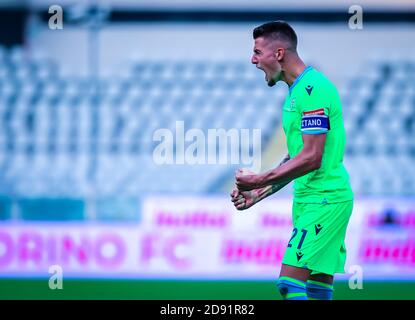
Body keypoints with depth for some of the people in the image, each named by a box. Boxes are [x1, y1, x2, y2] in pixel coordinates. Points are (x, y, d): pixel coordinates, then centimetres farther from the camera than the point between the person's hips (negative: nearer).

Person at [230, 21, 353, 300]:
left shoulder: (312, 88, -16)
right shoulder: (297, 91, 16)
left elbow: (311, 158, -22)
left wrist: (259, 181, -17)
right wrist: (258, 193, 15)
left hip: (323, 200, -10)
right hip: (310, 200, 10)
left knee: (290, 283, -15)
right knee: (319, 290, 8)